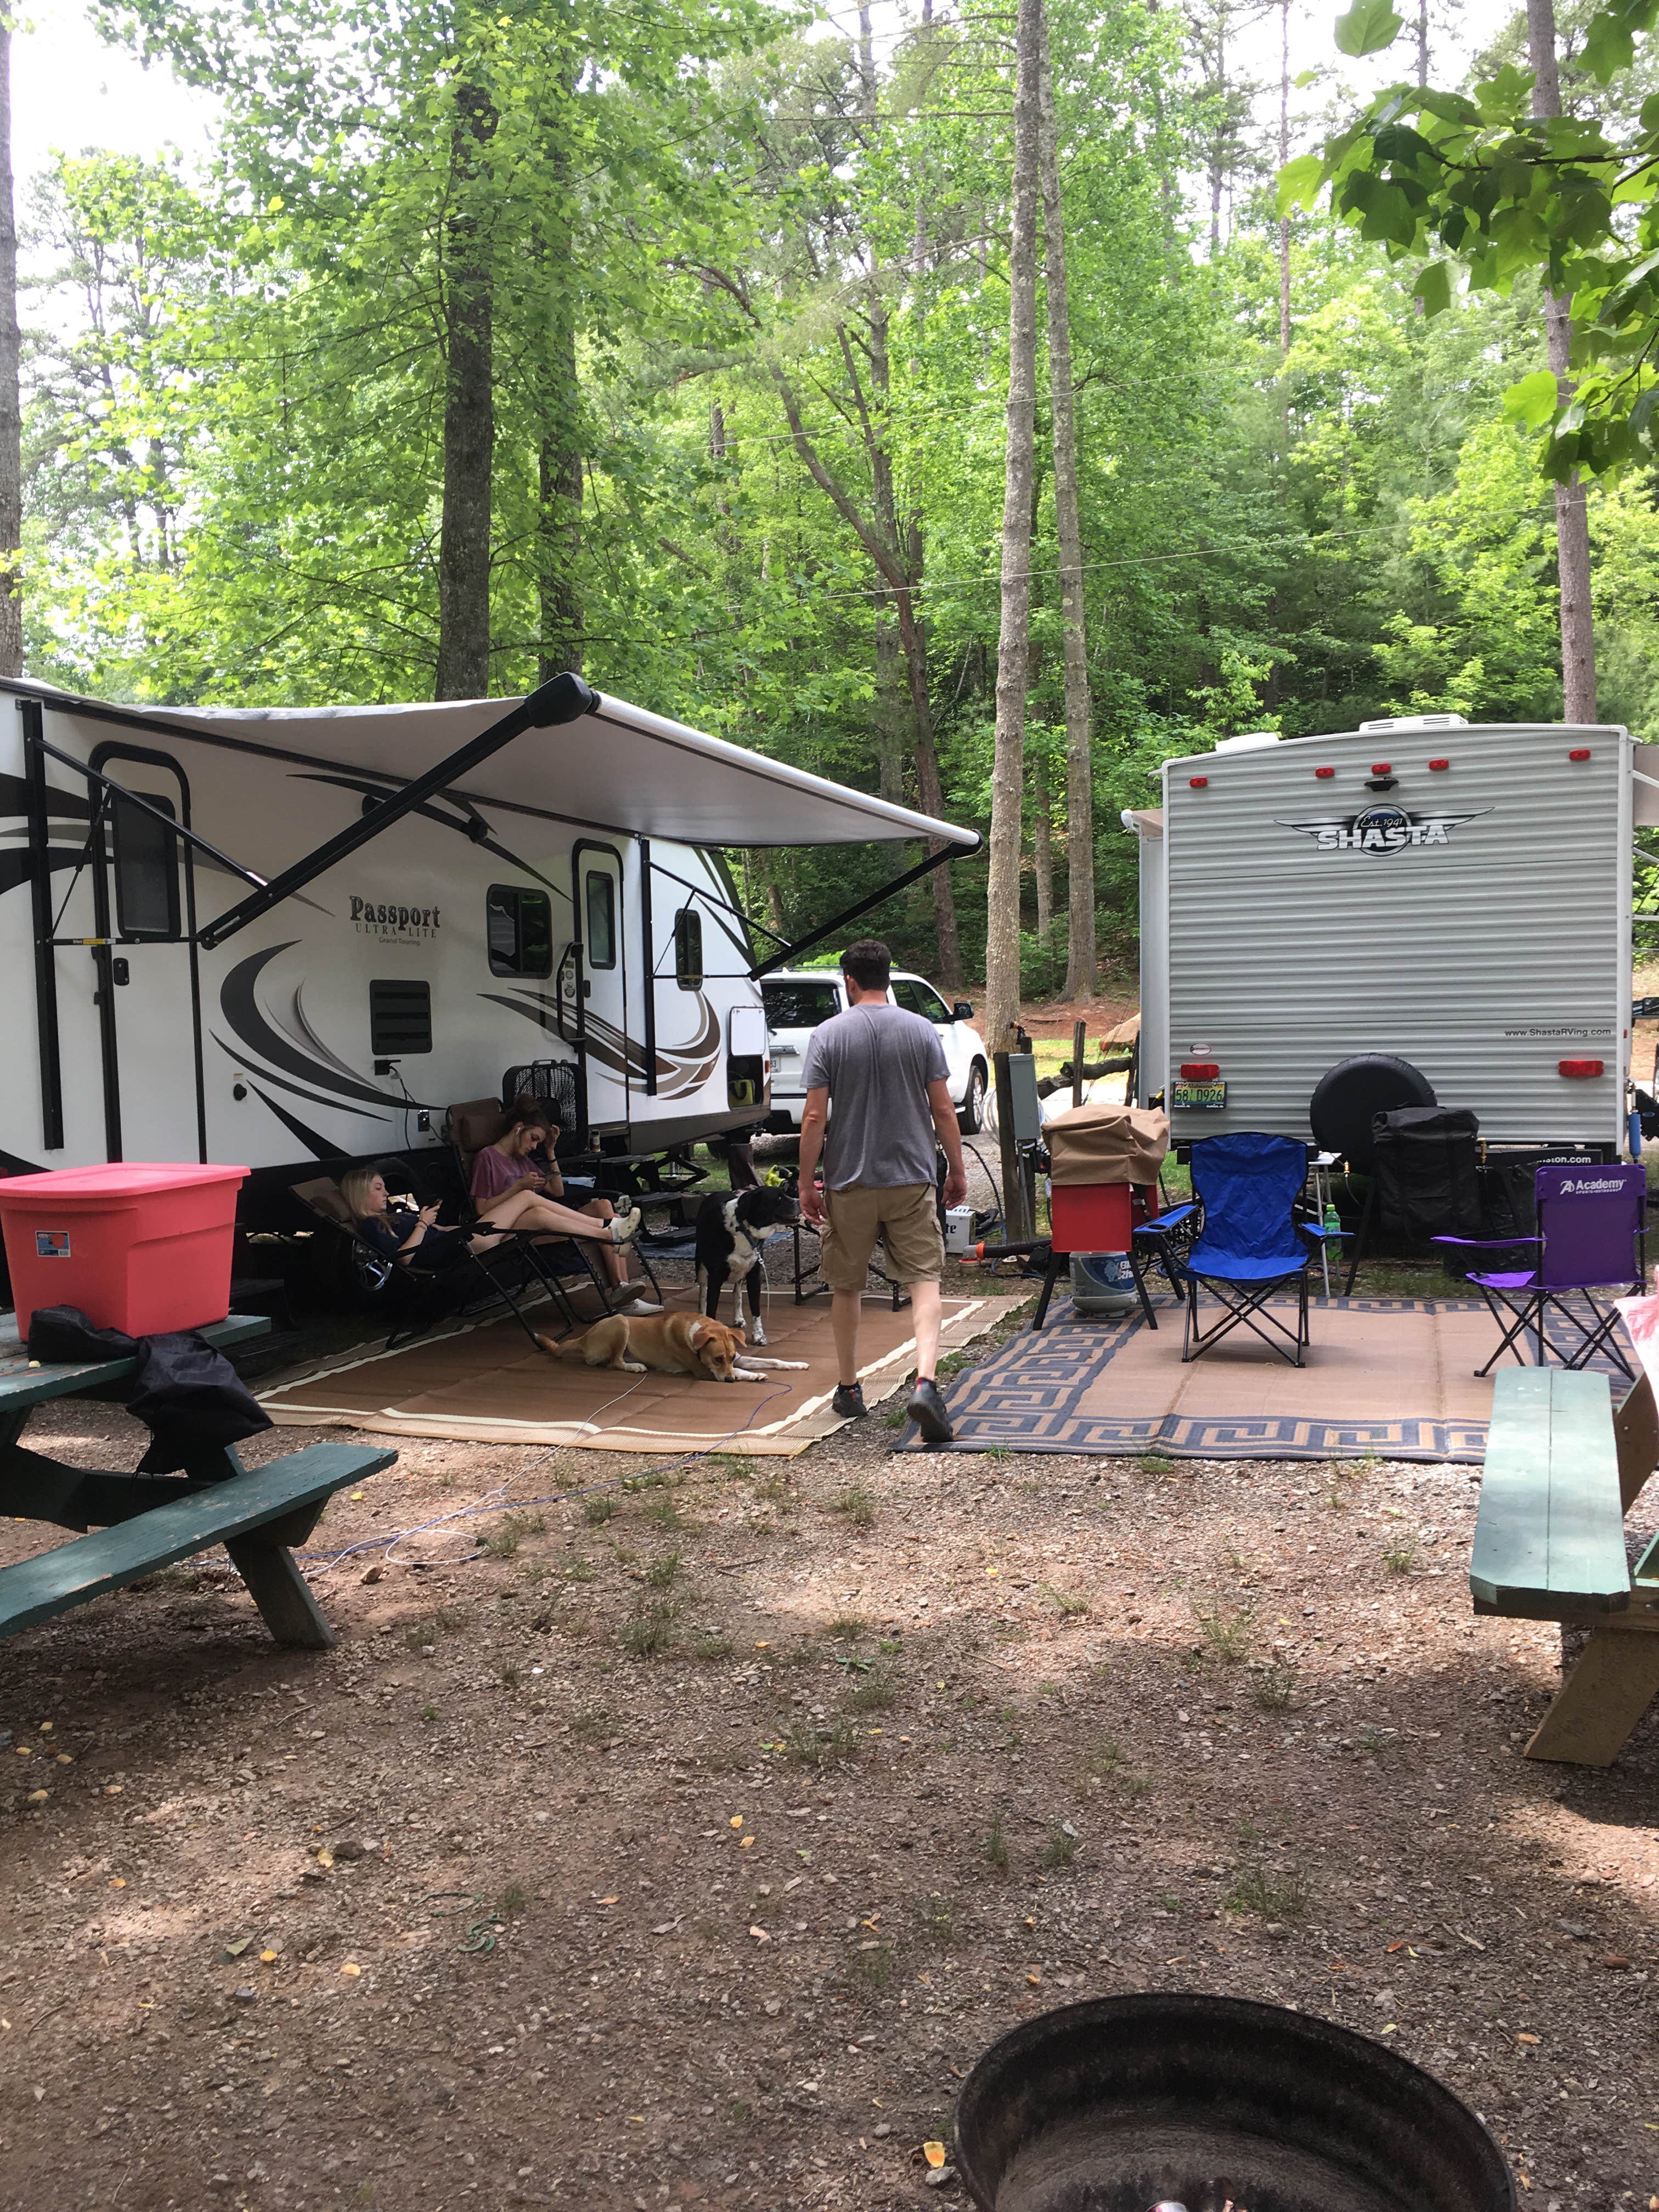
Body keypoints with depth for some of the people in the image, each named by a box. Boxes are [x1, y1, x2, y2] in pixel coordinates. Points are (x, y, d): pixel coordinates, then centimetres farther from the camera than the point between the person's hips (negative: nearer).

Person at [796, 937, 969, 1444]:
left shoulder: (829, 1035, -4)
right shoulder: (921, 1031, 0)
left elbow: (815, 1117, -7)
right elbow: (943, 1110, 0)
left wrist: (806, 1182, 0)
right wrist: (957, 1169, 11)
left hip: (849, 1182, 0)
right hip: (912, 1178, 0)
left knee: (846, 1287, 14)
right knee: (924, 1280, -1)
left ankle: (850, 1390, 24)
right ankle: (925, 1382, -21)